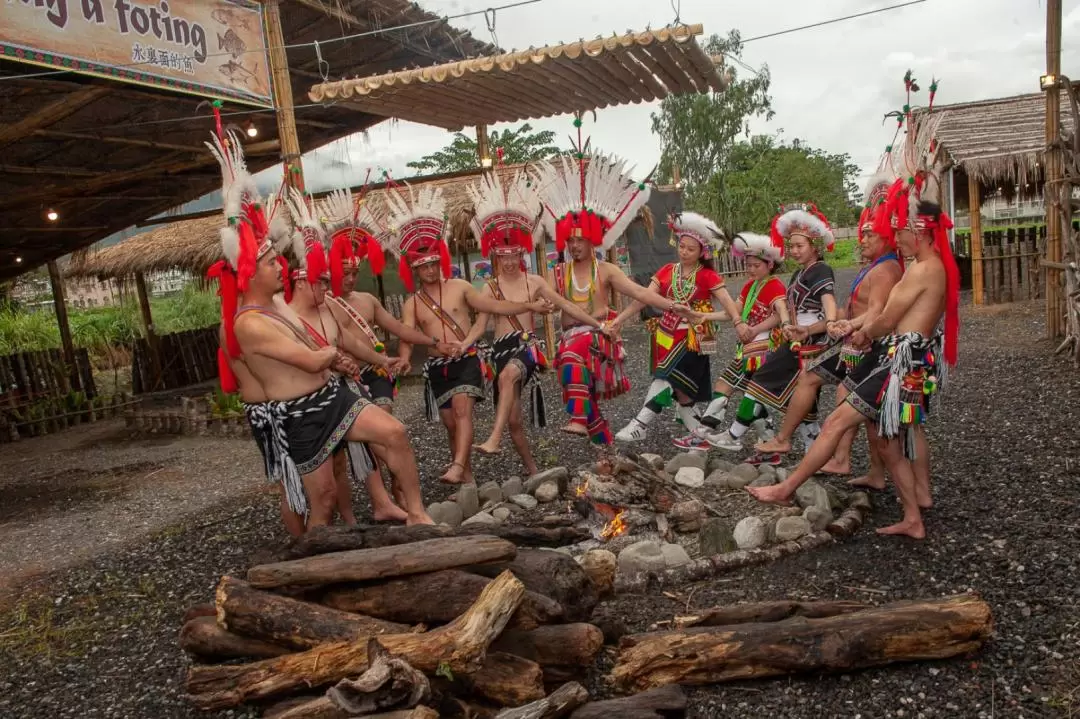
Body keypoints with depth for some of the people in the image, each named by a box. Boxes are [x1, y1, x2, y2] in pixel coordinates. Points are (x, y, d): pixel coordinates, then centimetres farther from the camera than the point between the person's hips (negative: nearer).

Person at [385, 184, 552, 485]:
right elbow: (406, 339, -4)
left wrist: (528, 306, -2)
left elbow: (493, 306, 5)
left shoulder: (459, 287, 2)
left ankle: (457, 468, -34)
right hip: (438, 367, 3)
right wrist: (402, 361, -25)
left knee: (462, 408, -24)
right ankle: (467, 474, 19)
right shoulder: (412, 304, 6)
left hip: (468, 359, -3)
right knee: (451, 422, 7)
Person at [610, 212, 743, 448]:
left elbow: (726, 300, -15)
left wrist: (738, 322, -32)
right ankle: (699, 436, 19)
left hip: (691, 339, -5)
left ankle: (640, 425, -14)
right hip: (667, 336, 5)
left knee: (667, 379, -17)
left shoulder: (707, 276, -4)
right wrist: (620, 319, -9)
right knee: (679, 390, 8)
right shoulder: (666, 271, 6)